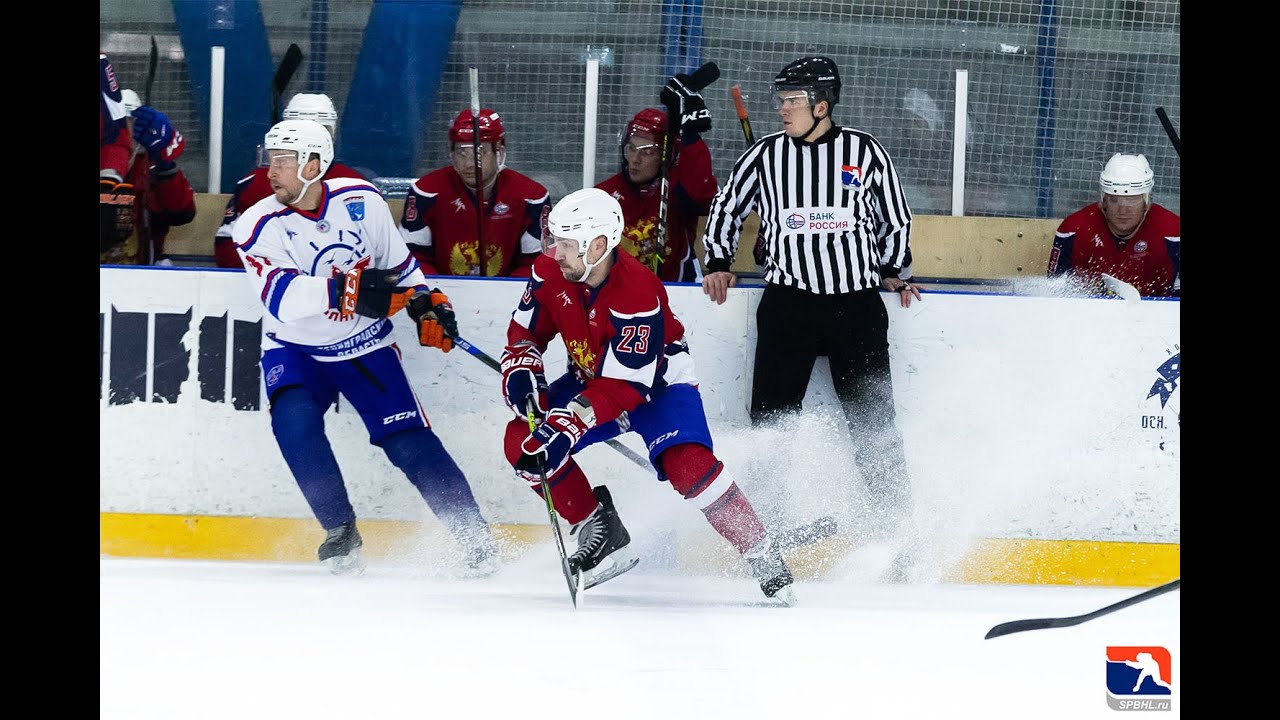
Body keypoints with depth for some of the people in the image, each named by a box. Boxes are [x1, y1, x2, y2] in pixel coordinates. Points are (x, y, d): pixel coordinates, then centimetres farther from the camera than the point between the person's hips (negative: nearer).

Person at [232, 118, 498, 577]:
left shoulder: (361, 201, -10)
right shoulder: (259, 226, -18)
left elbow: (396, 259, 8)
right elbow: (281, 296, -34)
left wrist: (426, 303, -2)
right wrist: (345, 290, -45)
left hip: (365, 346, 1)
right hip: (295, 350, -1)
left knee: (411, 444, -8)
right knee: (294, 421, -27)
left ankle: (476, 540, 3)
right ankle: (341, 532, -12)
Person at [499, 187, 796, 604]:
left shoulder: (638, 295, -34)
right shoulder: (551, 273, -15)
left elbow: (624, 387, -35)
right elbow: (525, 333, 1)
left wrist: (566, 424, -42)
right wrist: (521, 375, -20)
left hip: (658, 383, -7)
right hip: (591, 377, 7)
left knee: (687, 465, -30)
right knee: (522, 441, -13)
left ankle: (763, 558, -18)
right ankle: (601, 533, 0)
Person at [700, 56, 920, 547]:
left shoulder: (865, 153, 1)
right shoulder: (766, 155, 5)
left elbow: (895, 218, 15)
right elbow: (727, 206, 20)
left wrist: (890, 272, 12)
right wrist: (718, 262, 14)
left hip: (857, 305, -1)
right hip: (788, 301, 1)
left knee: (872, 417, -2)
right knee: (771, 415, -5)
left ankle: (896, 518, 5)